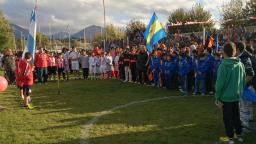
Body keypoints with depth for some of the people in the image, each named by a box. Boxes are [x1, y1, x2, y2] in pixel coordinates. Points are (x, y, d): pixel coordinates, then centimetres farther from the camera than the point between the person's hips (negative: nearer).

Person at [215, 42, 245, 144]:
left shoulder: (223, 66, -18)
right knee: (236, 116, 20)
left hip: (226, 97, -5)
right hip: (237, 96, 5)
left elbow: (219, 84, -16)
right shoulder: (240, 64, -3)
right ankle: (239, 135, 32)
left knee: (228, 118, 8)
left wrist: (217, 98, -7)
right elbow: (243, 81, 7)